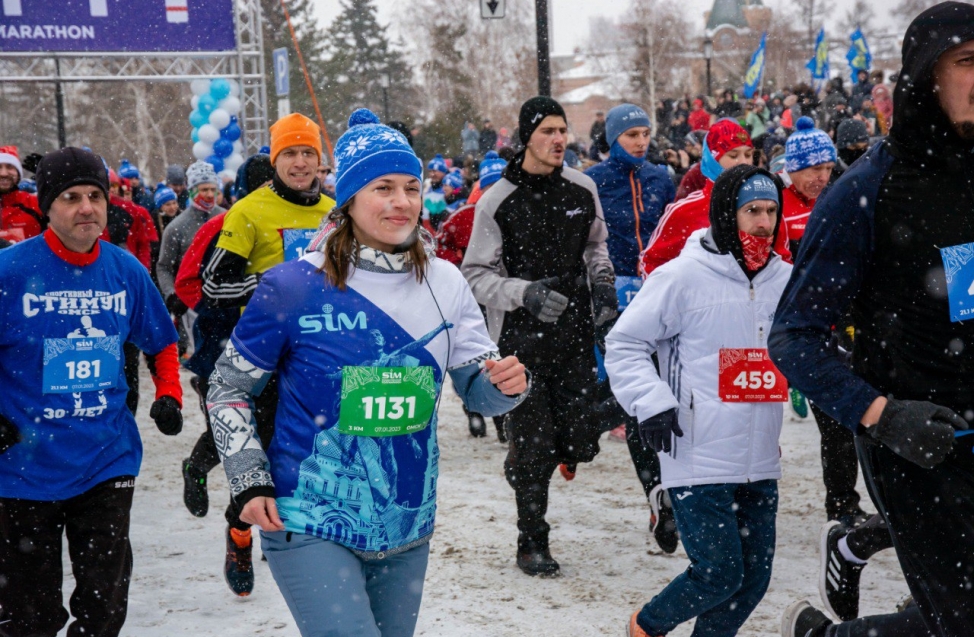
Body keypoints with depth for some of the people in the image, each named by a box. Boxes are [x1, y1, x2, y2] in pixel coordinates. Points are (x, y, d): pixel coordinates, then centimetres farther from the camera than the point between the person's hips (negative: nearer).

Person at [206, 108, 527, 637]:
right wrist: (250, 484, -9)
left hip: (408, 530, 5)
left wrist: (505, 384, -17)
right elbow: (228, 390, 0)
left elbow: (477, 389, 5)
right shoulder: (294, 286, -10)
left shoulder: (445, 283, 1)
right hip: (312, 527, -4)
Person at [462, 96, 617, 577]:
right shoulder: (497, 201, -7)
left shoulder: (582, 189, 6)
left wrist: (602, 281, 4)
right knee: (532, 448, -1)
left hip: (577, 334, 4)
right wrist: (524, 293, -20)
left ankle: (561, 450, 38)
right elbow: (476, 275, -5)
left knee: (581, 441, 1)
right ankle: (532, 543, 16)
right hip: (522, 340, -3)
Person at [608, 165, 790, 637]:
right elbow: (624, 344, -5)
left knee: (754, 577, 9)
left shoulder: (785, 280, 7)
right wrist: (651, 403, -17)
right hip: (699, 461, -6)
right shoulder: (683, 276, -9)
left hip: (761, 464, 6)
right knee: (718, 575, -5)